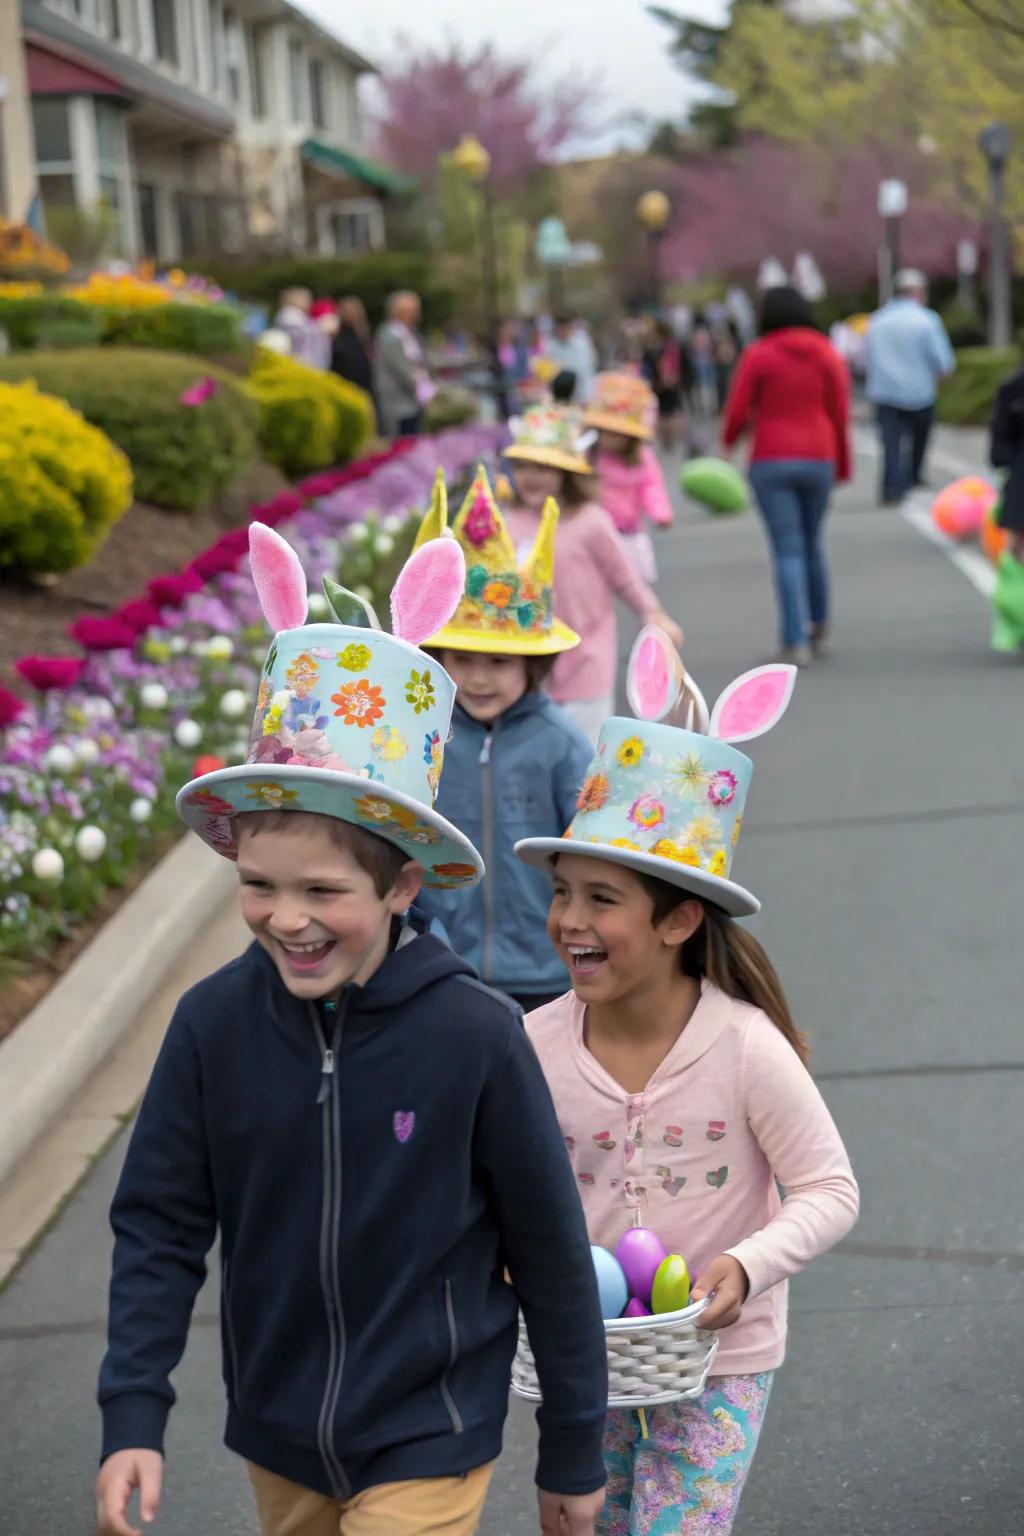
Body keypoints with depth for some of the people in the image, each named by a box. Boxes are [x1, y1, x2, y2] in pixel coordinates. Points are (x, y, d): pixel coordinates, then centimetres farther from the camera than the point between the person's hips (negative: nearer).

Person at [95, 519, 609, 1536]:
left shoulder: (475, 1035, -19)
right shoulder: (213, 1023, -12)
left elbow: (550, 1252, -9)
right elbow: (160, 1226, -2)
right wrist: (132, 1416, -10)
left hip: (428, 1446, -3)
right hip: (278, 1438, 4)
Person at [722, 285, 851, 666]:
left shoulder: (758, 355, -4)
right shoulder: (828, 355, 5)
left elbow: (738, 412, -5)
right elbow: (840, 415, 2)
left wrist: (729, 440, 16)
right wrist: (843, 466, 11)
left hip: (772, 462, -3)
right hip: (819, 459, 3)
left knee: (788, 552, -3)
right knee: (813, 544, 18)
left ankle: (796, 642, -9)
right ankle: (819, 629, 27)